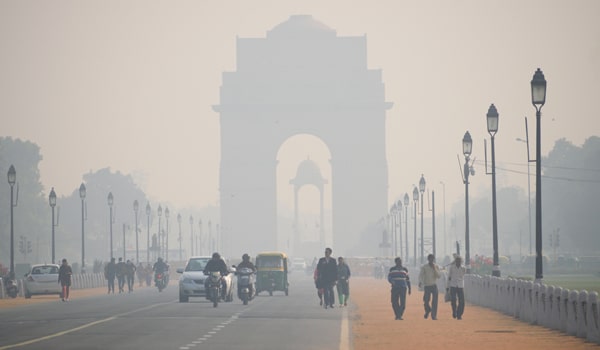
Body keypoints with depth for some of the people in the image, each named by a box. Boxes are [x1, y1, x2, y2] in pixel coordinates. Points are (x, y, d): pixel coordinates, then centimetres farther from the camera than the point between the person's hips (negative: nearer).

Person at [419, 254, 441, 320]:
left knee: (434, 301, -9)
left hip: (434, 285, 0)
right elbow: (421, 275, -5)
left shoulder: (436, 267, 6)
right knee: (426, 301, -2)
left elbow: (439, 276, -4)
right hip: (427, 285, 0)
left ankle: (434, 316, -6)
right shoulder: (424, 267, 2)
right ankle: (427, 310, 29)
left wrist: (434, 268, -13)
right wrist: (420, 281, -23)